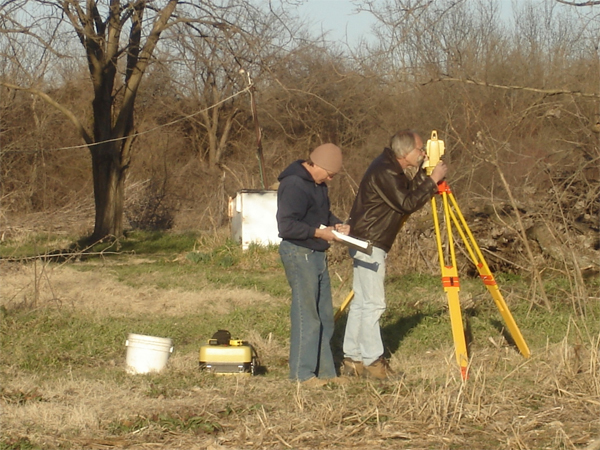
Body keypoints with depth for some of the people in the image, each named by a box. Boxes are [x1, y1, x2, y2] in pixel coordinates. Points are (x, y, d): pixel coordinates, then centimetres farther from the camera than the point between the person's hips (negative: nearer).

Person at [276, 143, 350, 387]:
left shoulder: (318, 184, 13)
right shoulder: (293, 185, -17)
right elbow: (287, 226, -23)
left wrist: (337, 225, 8)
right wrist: (319, 232, -21)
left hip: (317, 254, 10)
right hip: (299, 254, -10)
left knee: (324, 316, 12)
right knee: (306, 315, -7)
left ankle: (324, 371, 19)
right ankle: (302, 373, -1)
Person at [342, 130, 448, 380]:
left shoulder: (392, 169, 12)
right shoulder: (384, 172, -19)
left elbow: (409, 194, 15)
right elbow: (407, 204, -22)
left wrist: (424, 173, 6)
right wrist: (433, 181, -17)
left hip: (370, 244, 11)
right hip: (369, 244, -11)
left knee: (361, 302, 11)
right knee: (373, 303, -8)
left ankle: (352, 359, 15)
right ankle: (372, 361, -4)